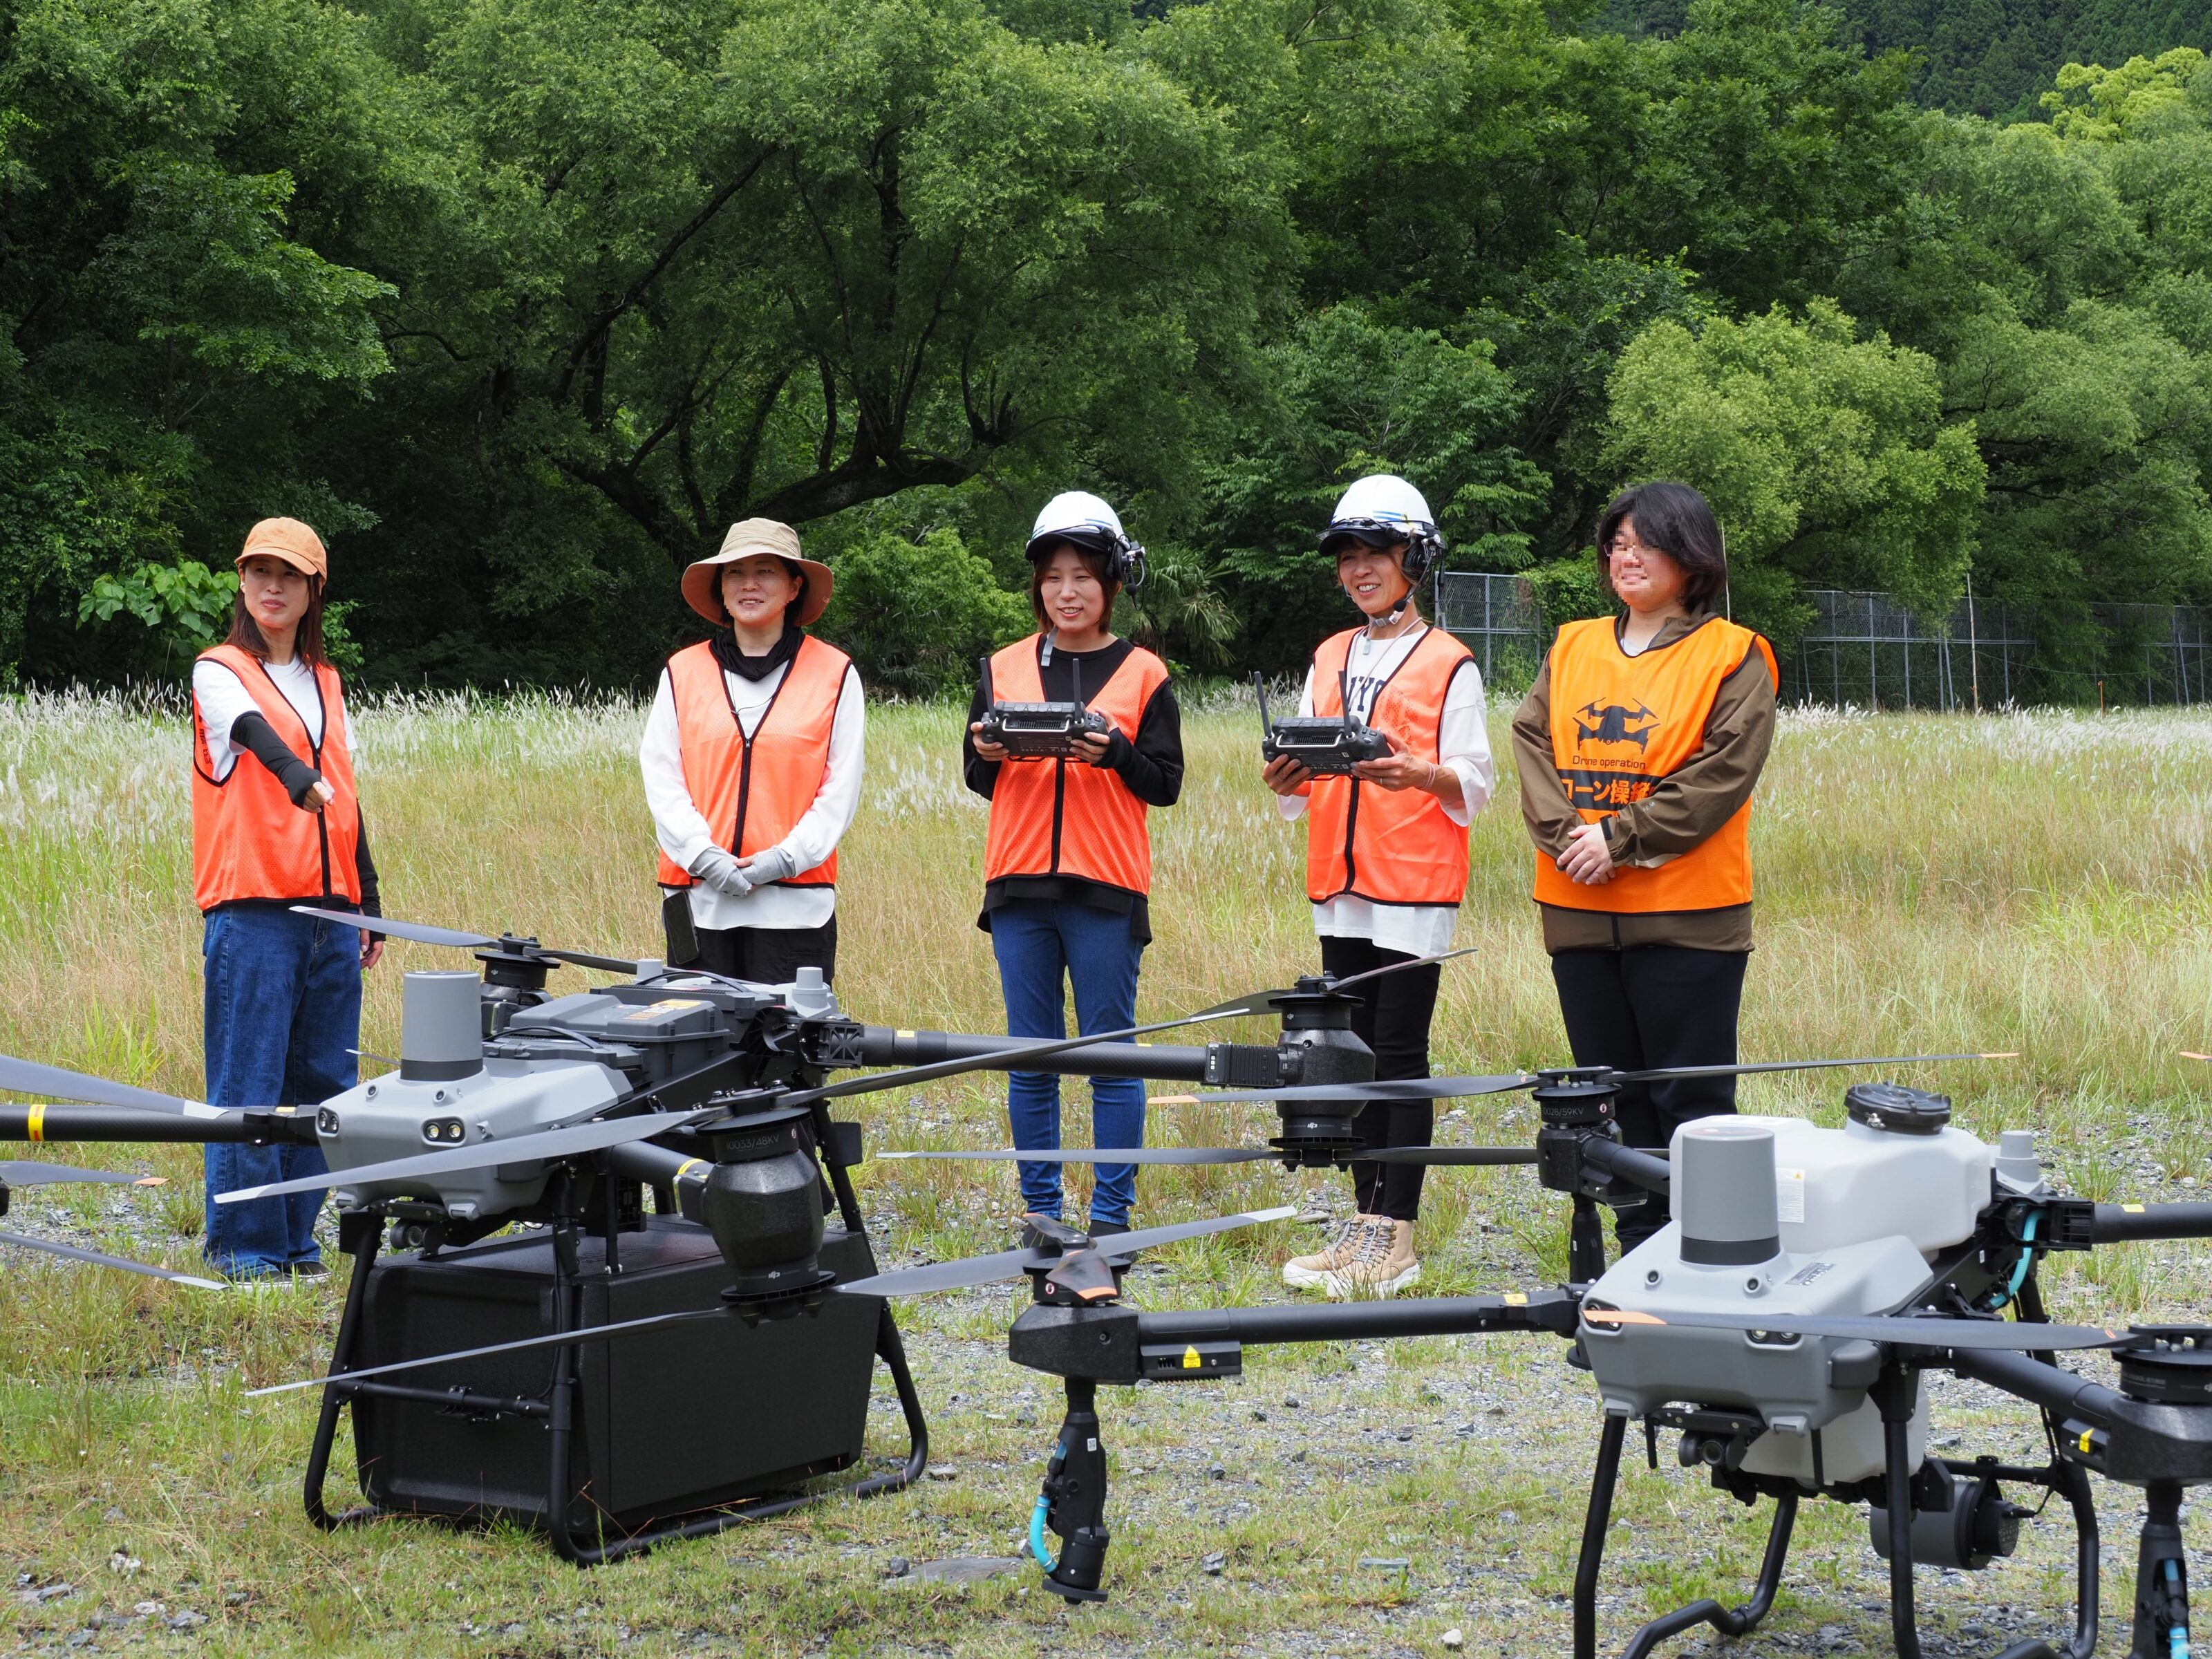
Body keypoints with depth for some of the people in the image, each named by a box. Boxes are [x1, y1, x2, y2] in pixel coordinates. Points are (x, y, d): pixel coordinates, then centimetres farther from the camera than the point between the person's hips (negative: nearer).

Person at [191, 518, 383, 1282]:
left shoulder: (325, 681, 18)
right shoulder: (218, 672, 1)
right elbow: (255, 731, -21)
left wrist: (369, 904, 19)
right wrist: (298, 776, -41)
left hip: (330, 910, 6)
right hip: (253, 908, -5)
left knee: (323, 1080, 5)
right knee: (250, 1082, -5)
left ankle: (297, 1238, 13)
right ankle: (244, 1246, 1)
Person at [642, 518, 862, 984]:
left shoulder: (834, 673, 7)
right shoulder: (682, 672, 11)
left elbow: (842, 788, 3)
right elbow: (661, 779, 5)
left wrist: (786, 857, -10)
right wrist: (705, 857, -9)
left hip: (796, 902, -2)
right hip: (700, 899, 2)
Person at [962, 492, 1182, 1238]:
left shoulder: (1142, 674, 5)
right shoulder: (1006, 668, 11)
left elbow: (1166, 784, 2)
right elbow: (977, 779, 14)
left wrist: (1116, 752, -16)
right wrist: (988, 752, -8)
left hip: (1106, 889, -2)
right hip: (1019, 886, 2)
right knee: (1030, 1057, 4)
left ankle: (1111, 1214, 5)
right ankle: (1041, 1212, 11)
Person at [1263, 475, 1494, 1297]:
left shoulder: (1448, 664, -1)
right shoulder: (1329, 659, 16)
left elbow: (1473, 785, -6)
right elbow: (1305, 792, 16)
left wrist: (1416, 773, -25)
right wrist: (1288, 780, -7)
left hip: (1415, 890, -6)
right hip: (1340, 889, 6)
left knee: (1400, 1055, -6)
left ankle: (1397, 1236, -3)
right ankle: (1365, 1221, 13)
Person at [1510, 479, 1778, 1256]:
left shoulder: (1731, 657, -2)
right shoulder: (1572, 649, 14)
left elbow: (1723, 773, -12)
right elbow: (1532, 743, 5)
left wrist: (1622, 839, -16)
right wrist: (1564, 835, -11)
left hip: (1686, 915, -5)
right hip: (1580, 909, 5)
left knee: (1691, 1102, -2)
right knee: (1613, 1096, 11)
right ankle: (1639, 1255, 20)